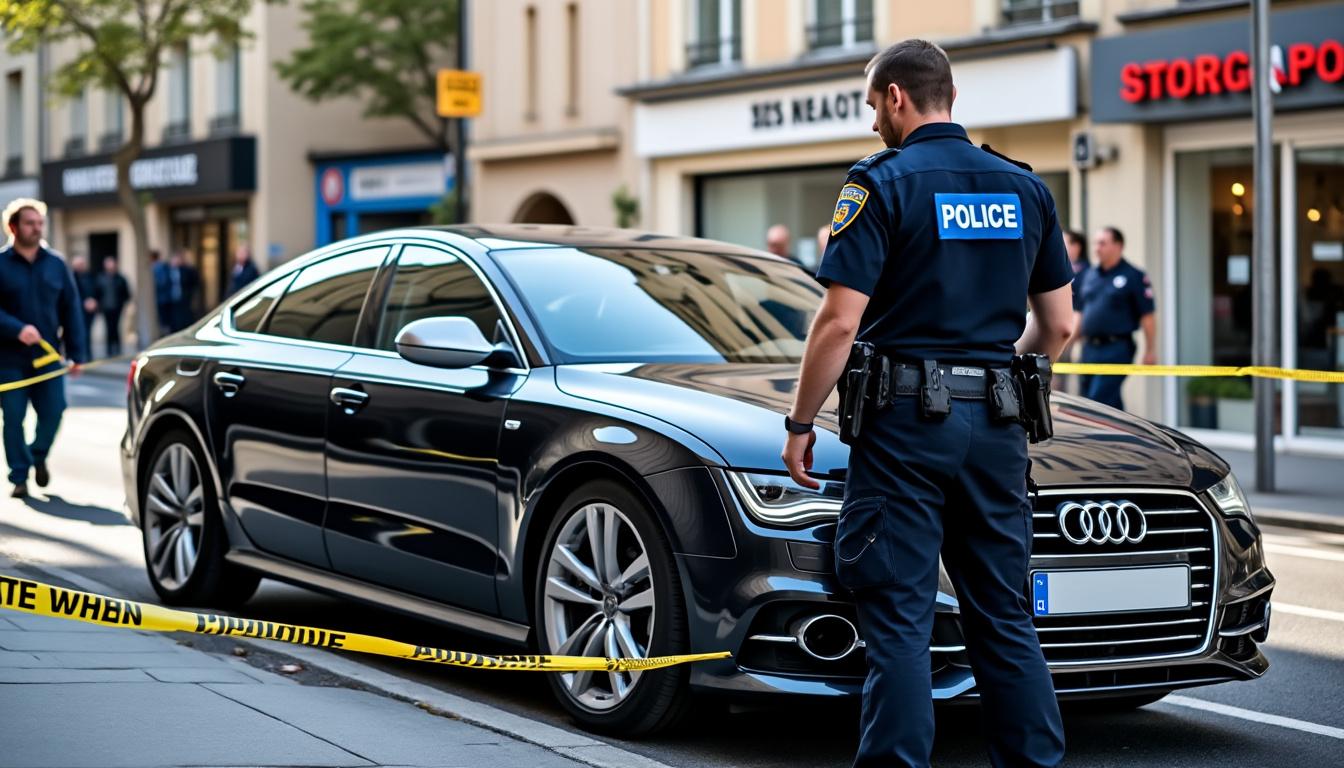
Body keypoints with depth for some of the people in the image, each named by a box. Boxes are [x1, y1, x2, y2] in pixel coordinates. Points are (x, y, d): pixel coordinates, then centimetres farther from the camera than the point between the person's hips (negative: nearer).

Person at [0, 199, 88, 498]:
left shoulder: (55, 264, 6)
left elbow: (71, 310, 7)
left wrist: (77, 353, 3)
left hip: (47, 356, 2)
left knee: (53, 412, -1)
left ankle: (38, 455, 27)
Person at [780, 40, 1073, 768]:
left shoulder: (882, 184, -8)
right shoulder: (1025, 189, 10)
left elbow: (839, 323, -13)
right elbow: (1057, 325, 14)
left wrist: (800, 422, -4)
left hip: (907, 422, -5)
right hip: (996, 431, 5)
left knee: (899, 618, -2)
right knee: (1005, 617, 12)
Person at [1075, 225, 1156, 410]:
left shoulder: (1134, 277, -4)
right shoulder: (1090, 275, 15)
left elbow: (1148, 316, -6)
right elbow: (1079, 312, 20)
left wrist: (1150, 351, -9)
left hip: (1116, 348, -6)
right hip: (1090, 347, 6)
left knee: (1100, 399, -14)